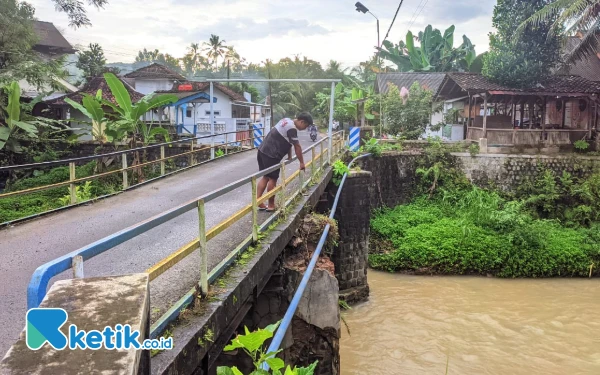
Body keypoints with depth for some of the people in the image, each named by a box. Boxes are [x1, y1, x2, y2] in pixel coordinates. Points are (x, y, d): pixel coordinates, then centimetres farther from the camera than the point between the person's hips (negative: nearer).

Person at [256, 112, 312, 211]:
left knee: (266, 177, 14)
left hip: (263, 151, 10)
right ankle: (271, 206, 10)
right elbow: (297, 147, -12)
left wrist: (289, 156, 24)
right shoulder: (292, 128, -17)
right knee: (273, 179, 1)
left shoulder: (287, 121, 14)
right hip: (271, 155, -10)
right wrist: (301, 163, -3)